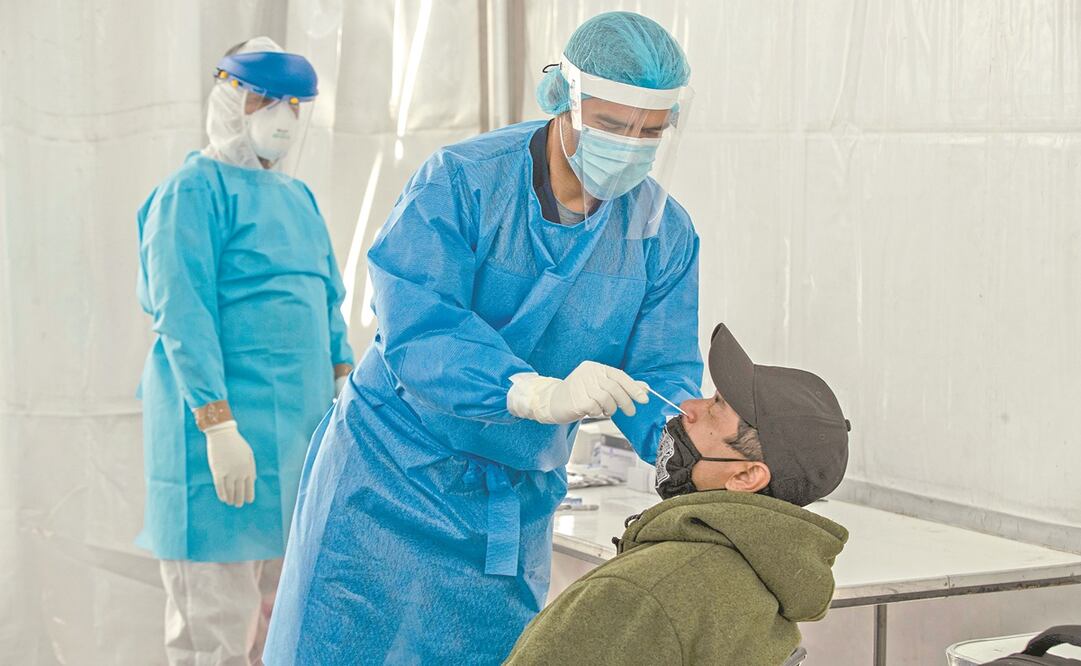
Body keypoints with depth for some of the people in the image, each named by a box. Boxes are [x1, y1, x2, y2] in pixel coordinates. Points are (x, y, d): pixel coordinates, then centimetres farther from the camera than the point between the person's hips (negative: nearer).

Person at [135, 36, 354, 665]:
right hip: (225, 430, -8)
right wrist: (219, 426, -22)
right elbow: (183, 317, -15)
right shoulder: (194, 191, -6)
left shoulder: (298, 197, 18)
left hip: (301, 430, 8)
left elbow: (329, 307, 22)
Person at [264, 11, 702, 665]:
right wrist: (537, 393, -43)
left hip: (517, 508, 4)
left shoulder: (666, 234, -3)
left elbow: (663, 372, -6)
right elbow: (414, 331, -27)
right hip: (394, 473, -4)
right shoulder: (460, 181, -17)